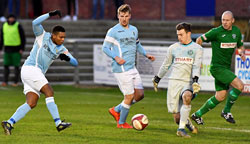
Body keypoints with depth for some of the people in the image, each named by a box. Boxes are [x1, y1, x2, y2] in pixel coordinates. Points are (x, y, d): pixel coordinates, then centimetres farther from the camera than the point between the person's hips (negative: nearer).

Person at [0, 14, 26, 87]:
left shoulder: (18, 26, -9)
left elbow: (23, 38, -7)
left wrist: (22, 49, -13)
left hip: (16, 49, -4)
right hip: (7, 49, 4)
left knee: (16, 66, -1)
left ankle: (16, 82, 7)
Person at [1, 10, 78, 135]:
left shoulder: (61, 49, 11)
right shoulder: (43, 36, -3)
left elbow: (75, 63, 8)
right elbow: (35, 23, -21)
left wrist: (67, 58, -14)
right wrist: (50, 14, -22)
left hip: (37, 74, 7)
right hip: (30, 68, -7)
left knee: (31, 103, -5)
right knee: (49, 92, -16)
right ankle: (58, 123, -20)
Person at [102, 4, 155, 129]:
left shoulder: (134, 30, 14)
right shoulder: (113, 31, -7)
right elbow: (105, 48, -7)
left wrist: (146, 54, 15)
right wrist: (116, 57, -21)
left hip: (132, 68, 8)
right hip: (121, 69, -8)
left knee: (140, 94, 6)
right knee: (129, 96, -5)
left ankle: (116, 110, 21)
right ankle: (121, 123, 12)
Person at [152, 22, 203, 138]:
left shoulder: (197, 49, 6)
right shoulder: (173, 48, 14)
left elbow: (196, 66, -6)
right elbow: (165, 65, 25)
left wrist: (195, 79, -22)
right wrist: (157, 78, 30)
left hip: (188, 83, -2)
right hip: (174, 82, 2)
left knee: (187, 97, -38)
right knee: (177, 117, -6)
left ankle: (181, 129, -30)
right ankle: (188, 123, 29)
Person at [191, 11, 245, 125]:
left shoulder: (236, 31, 6)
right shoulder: (216, 32, -13)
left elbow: (240, 46, 19)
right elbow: (199, 40, -2)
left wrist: (241, 53, -4)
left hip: (226, 67, 7)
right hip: (217, 67, -7)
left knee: (220, 96, 9)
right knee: (239, 85, -19)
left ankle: (198, 114, 22)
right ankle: (226, 111, -4)